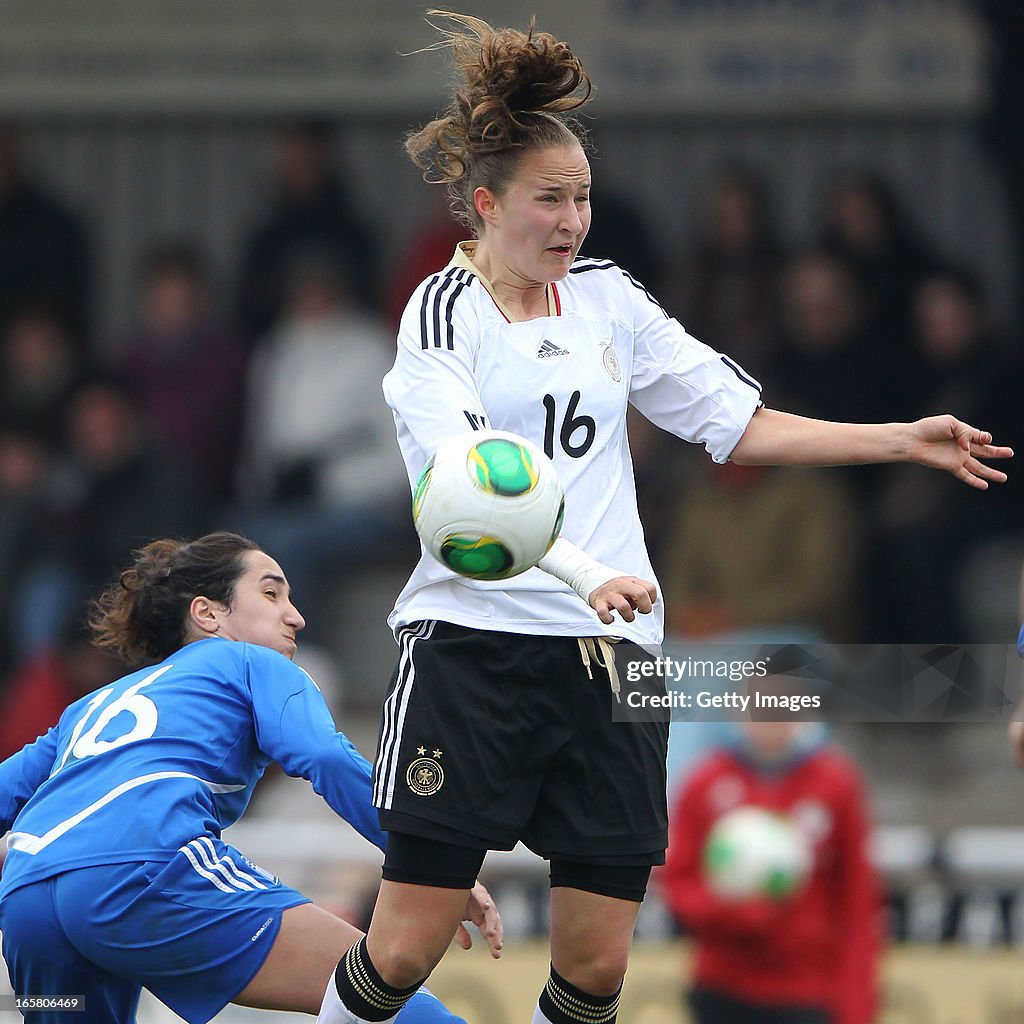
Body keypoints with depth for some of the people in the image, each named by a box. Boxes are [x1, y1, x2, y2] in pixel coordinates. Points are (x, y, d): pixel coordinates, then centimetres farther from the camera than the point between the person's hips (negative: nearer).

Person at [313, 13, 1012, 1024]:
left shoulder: (609, 300, 14)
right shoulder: (443, 313, -3)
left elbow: (741, 425, 19)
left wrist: (907, 439, 11)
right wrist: (584, 571, -35)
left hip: (610, 657, 5)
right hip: (473, 647, -5)